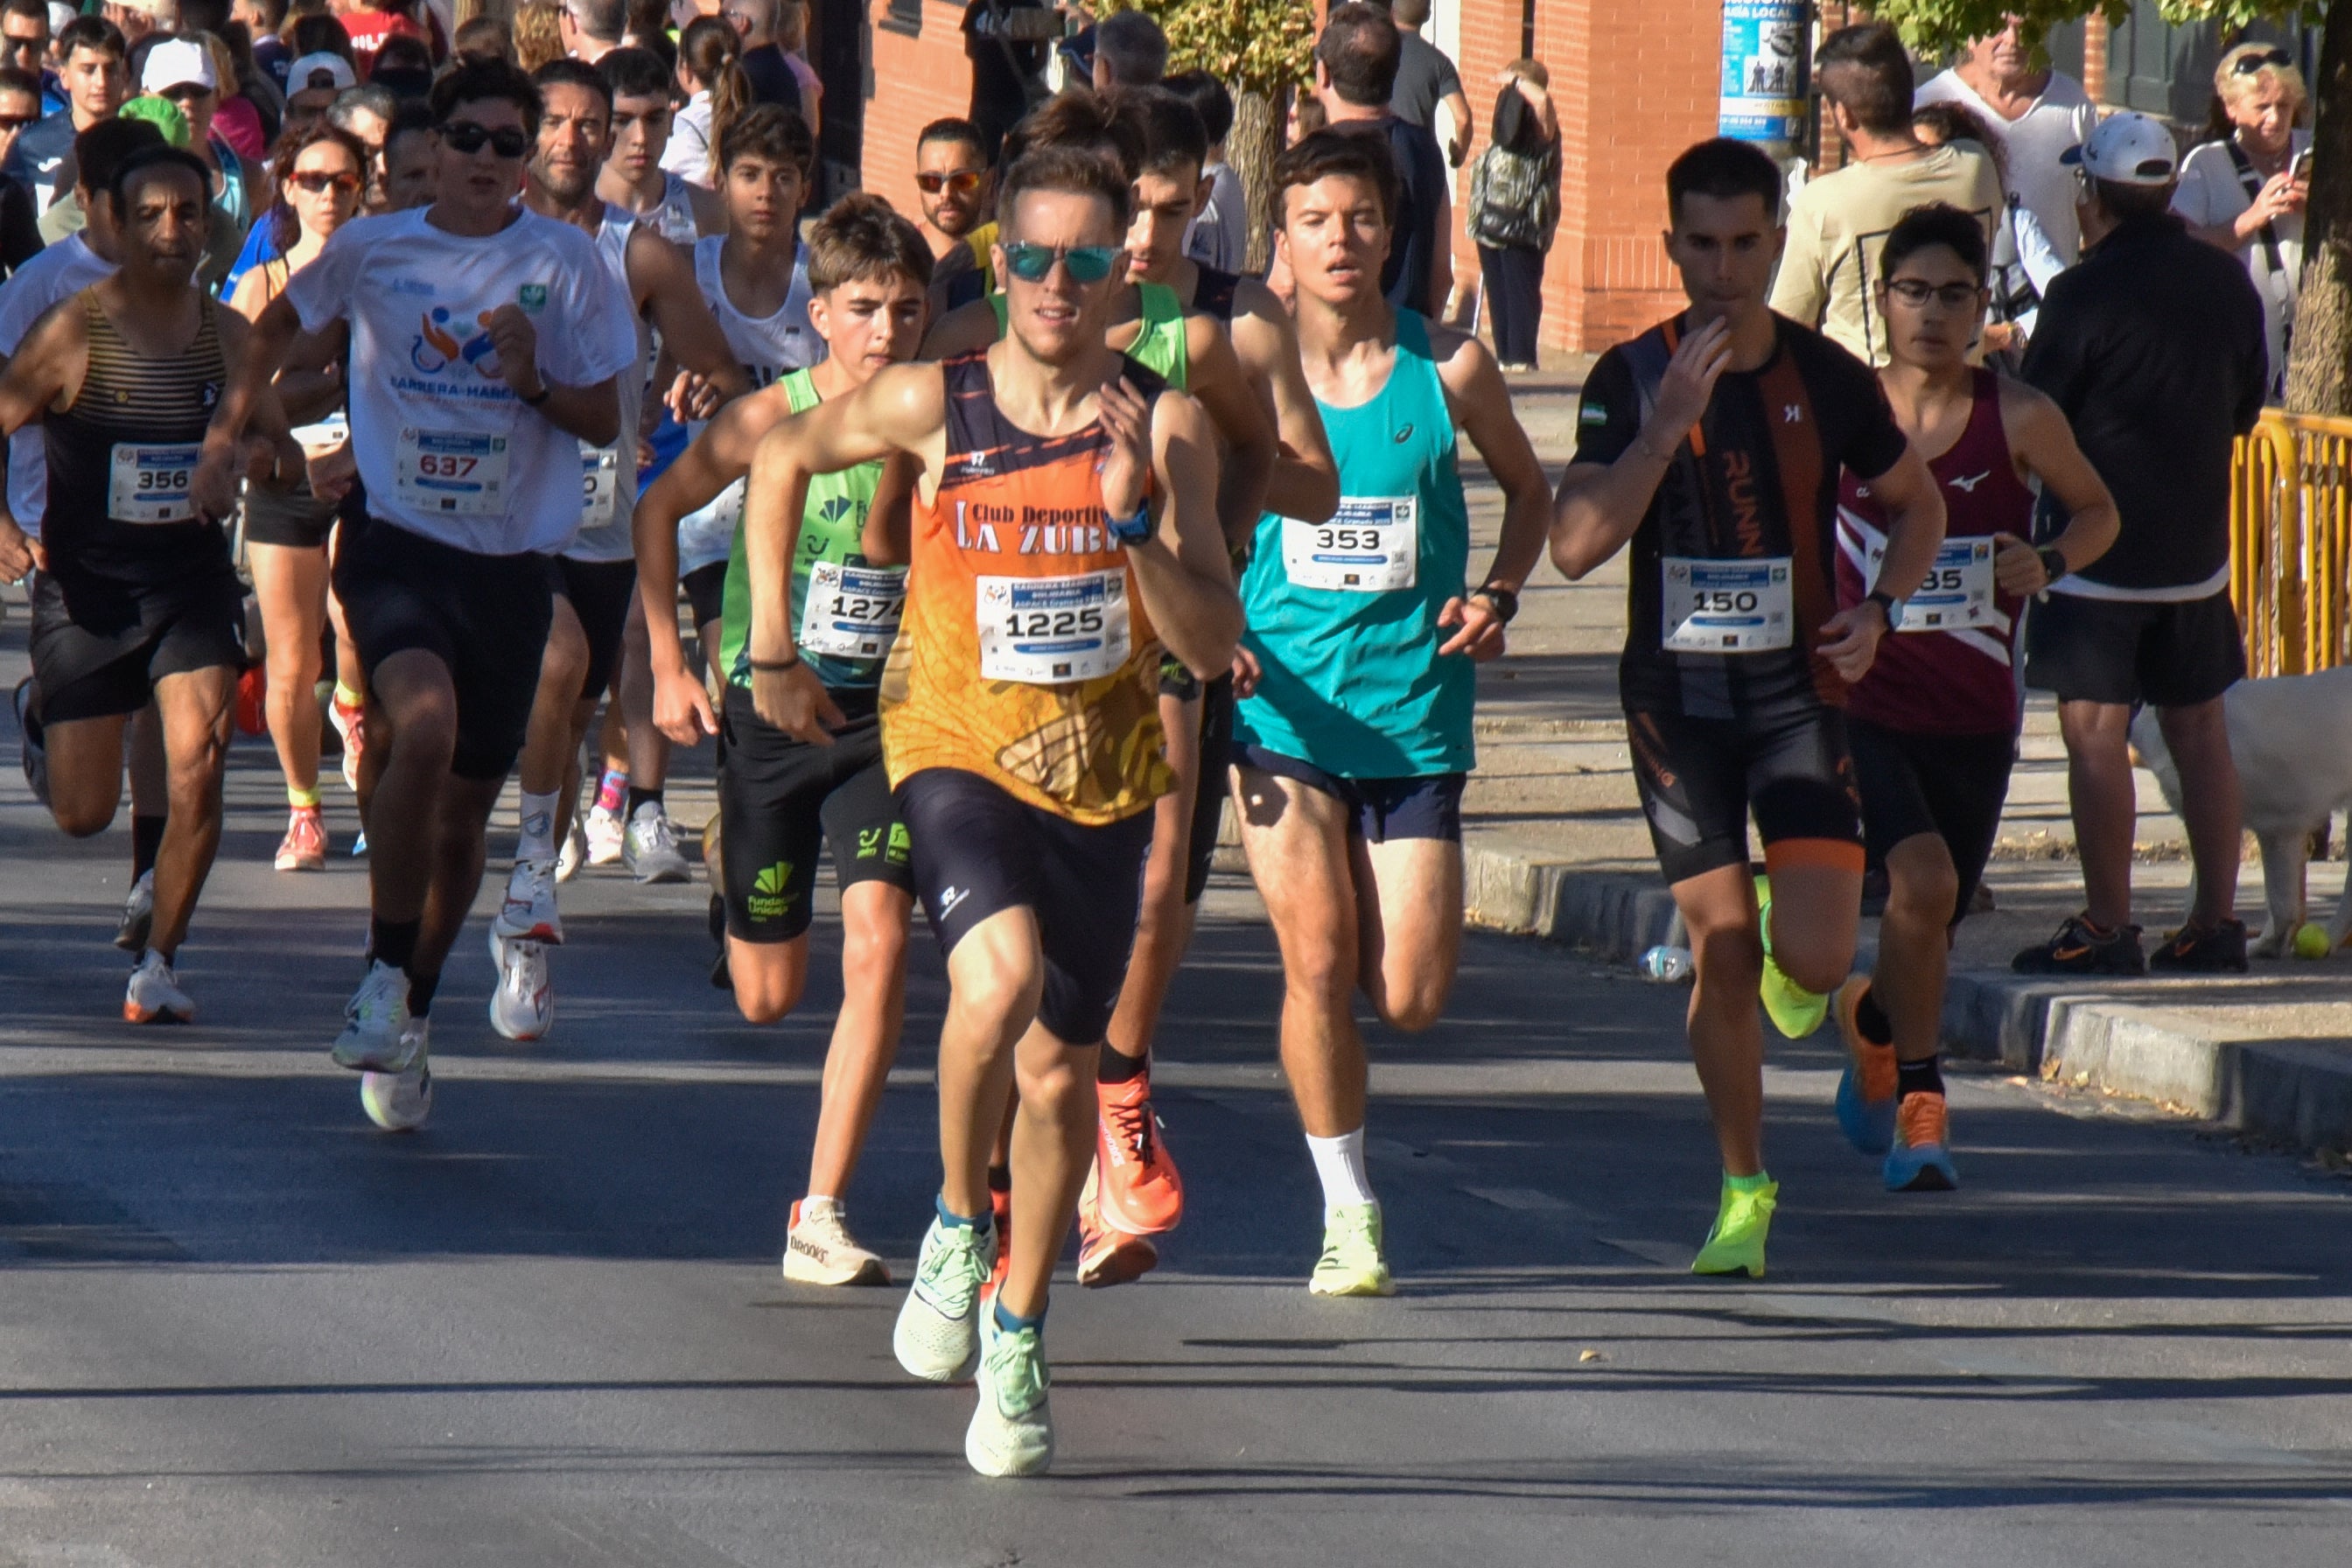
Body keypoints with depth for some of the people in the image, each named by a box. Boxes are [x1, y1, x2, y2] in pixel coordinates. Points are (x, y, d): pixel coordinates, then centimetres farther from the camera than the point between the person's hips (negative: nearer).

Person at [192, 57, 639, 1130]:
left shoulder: (565, 264, -1)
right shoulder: (372, 251, 1)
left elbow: (605, 421, 2)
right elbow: (280, 325, 21)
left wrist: (533, 383, -15)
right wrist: (228, 429, 16)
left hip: (511, 560, 1)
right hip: (398, 544, -1)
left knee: (464, 807, 9)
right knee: (425, 727, -29)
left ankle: (411, 1017, 28)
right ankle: (385, 975, -17)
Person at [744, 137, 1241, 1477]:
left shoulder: (1167, 425, -7)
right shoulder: (932, 405, -8)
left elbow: (1214, 645, -9)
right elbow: (784, 459, 12)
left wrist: (1134, 522, -25)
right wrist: (772, 651, 11)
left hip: (1103, 773, 2)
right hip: (960, 751, -2)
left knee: (1059, 1075, 8)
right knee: (999, 976, -30)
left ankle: (1017, 1334, 29)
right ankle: (959, 1223, -4)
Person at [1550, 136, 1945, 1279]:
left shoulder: (1826, 379, -3)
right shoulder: (1630, 380, -6)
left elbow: (1916, 504, 14)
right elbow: (1575, 546, -17)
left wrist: (1880, 609, -3)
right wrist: (1667, 425, -25)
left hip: (1798, 692, 0)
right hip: (1675, 698, 0)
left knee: (1817, 959, -12)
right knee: (1720, 958, 0)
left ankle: (1782, 936, 26)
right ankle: (1744, 1191, 18)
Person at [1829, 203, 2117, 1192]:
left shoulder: (2019, 421, -6)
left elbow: (2098, 510, 9)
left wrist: (2050, 563, -11)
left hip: (1975, 717, 2)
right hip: (1862, 706, -2)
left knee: (1933, 925, 12)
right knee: (1924, 880, -23)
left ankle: (1869, 1017, 47)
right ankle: (1920, 1097, -6)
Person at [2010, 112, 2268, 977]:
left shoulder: (2082, 295, -16)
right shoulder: (2228, 281, 3)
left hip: (2096, 552, -6)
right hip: (2199, 549, 6)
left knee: (2095, 736, -2)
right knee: (2200, 732, 11)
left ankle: (2106, 929, -4)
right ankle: (2216, 923, 13)